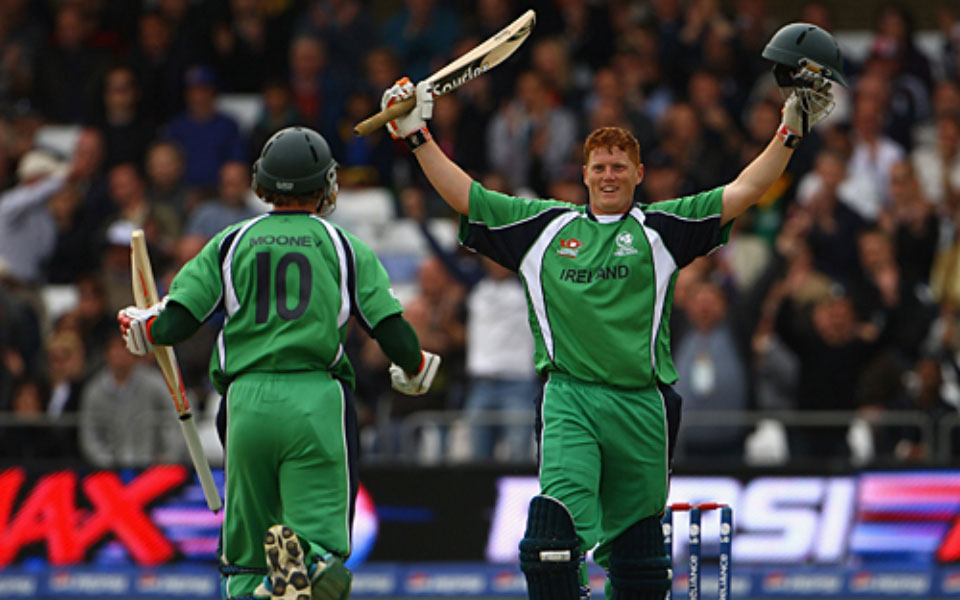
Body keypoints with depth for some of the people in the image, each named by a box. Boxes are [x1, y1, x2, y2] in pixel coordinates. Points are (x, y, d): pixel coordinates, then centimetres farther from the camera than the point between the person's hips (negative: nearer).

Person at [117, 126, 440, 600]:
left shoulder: (231, 244, 11)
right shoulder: (345, 247, 10)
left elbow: (175, 323, 4)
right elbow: (394, 333, 4)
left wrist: (138, 326, 27)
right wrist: (415, 372, 26)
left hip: (246, 400, 2)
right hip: (316, 399, -2)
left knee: (245, 552, 12)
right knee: (324, 548, -5)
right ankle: (304, 559, -40)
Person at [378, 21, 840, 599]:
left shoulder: (660, 228, 9)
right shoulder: (545, 225, 13)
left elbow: (742, 193, 5)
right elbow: (465, 196, 17)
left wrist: (791, 132, -2)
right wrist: (417, 136, 13)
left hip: (642, 403, 0)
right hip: (569, 396, 0)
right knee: (554, 527, -22)